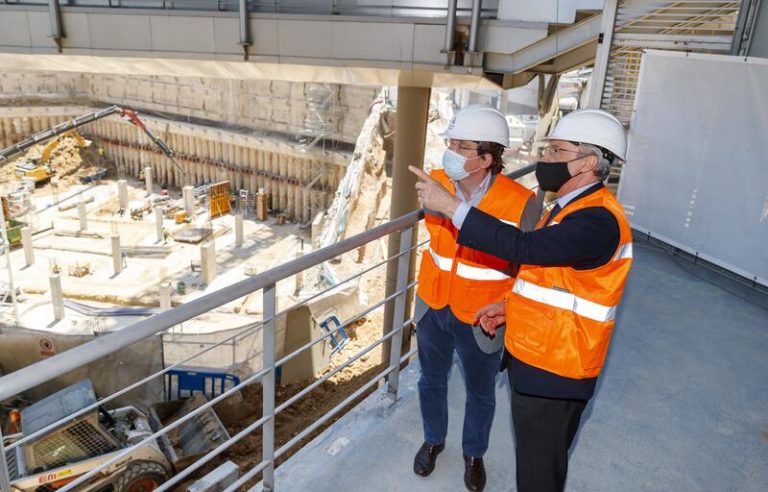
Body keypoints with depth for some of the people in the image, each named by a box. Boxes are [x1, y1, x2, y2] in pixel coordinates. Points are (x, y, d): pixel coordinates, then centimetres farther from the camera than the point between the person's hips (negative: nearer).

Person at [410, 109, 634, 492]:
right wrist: (509, 307, 5)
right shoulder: (573, 207, 9)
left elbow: (525, 248, -36)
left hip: (553, 372, -9)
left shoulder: (598, 220, -24)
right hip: (533, 357, 10)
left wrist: (450, 206, -33)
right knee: (532, 455, 26)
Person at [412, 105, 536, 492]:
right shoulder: (437, 183, -12)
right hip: (433, 305, 4)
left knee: (480, 392, 20)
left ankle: (474, 453, 49)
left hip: (480, 318, -3)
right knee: (432, 380, 24)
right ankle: (433, 440, 52)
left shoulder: (520, 202, -24)